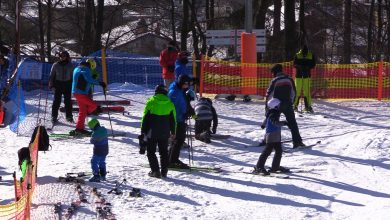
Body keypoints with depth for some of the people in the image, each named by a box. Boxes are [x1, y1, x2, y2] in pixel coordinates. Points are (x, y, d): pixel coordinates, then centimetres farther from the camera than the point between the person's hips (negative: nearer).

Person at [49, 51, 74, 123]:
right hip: (58, 84, -1)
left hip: (67, 85, 1)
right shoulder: (56, 65, 3)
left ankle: (69, 116, 13)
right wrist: (51, 85, 1)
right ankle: (54, 117, 1)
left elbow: (72, 76, 14)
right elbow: (51, 75, 8)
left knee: (68, 101, 2)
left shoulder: (70, 65, 7)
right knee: (57, 101, -4)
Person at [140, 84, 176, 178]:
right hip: (165, 133, 3)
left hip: (152, 132, -3)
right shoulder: (170, 103, 1)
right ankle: (164, 171, 10)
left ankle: (155, 171, -6)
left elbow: (145, 117, -6)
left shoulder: (151, 102, -9)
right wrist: (173, 132, 18)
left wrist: (143, 131, 2)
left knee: (151, 152, 5)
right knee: (164, 152, 12)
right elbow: (173, 119, 8)